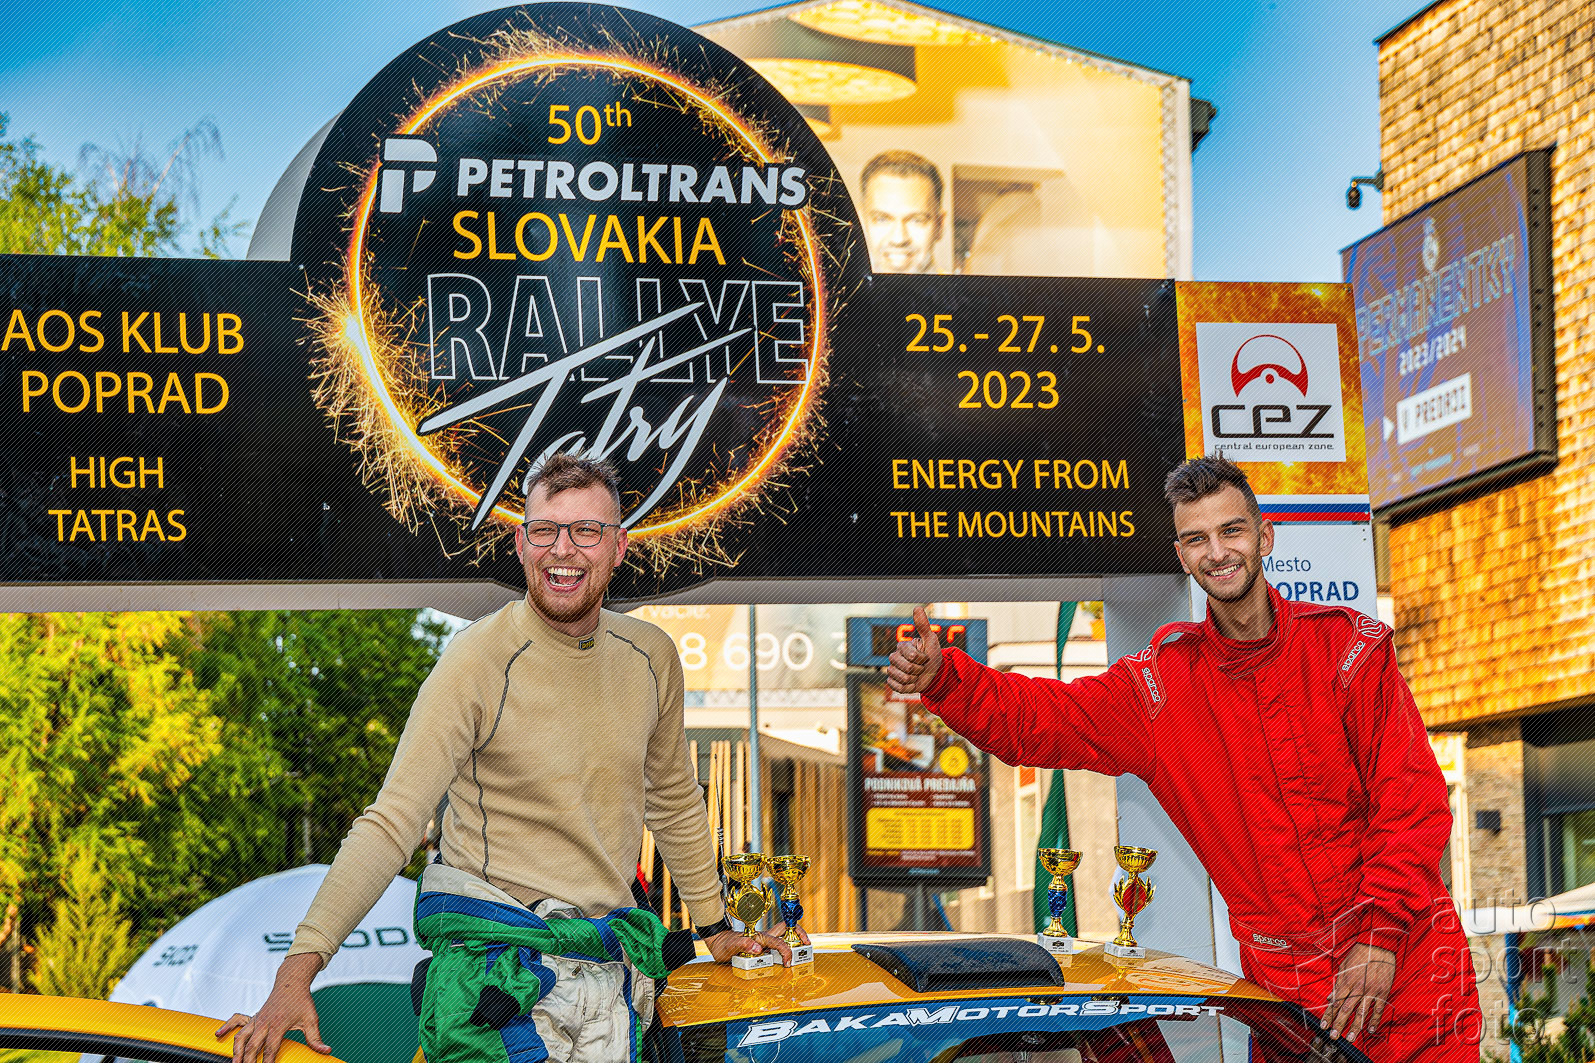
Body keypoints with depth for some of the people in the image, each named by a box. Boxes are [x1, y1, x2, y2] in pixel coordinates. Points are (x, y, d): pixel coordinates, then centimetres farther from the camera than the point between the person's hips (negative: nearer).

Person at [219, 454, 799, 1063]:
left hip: (609, 966, 5)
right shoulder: (478, 662, -12)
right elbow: (390, 823, -17)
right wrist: (297, 971, -26)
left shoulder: (651, 657, 5)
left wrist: (714, 929, 28)